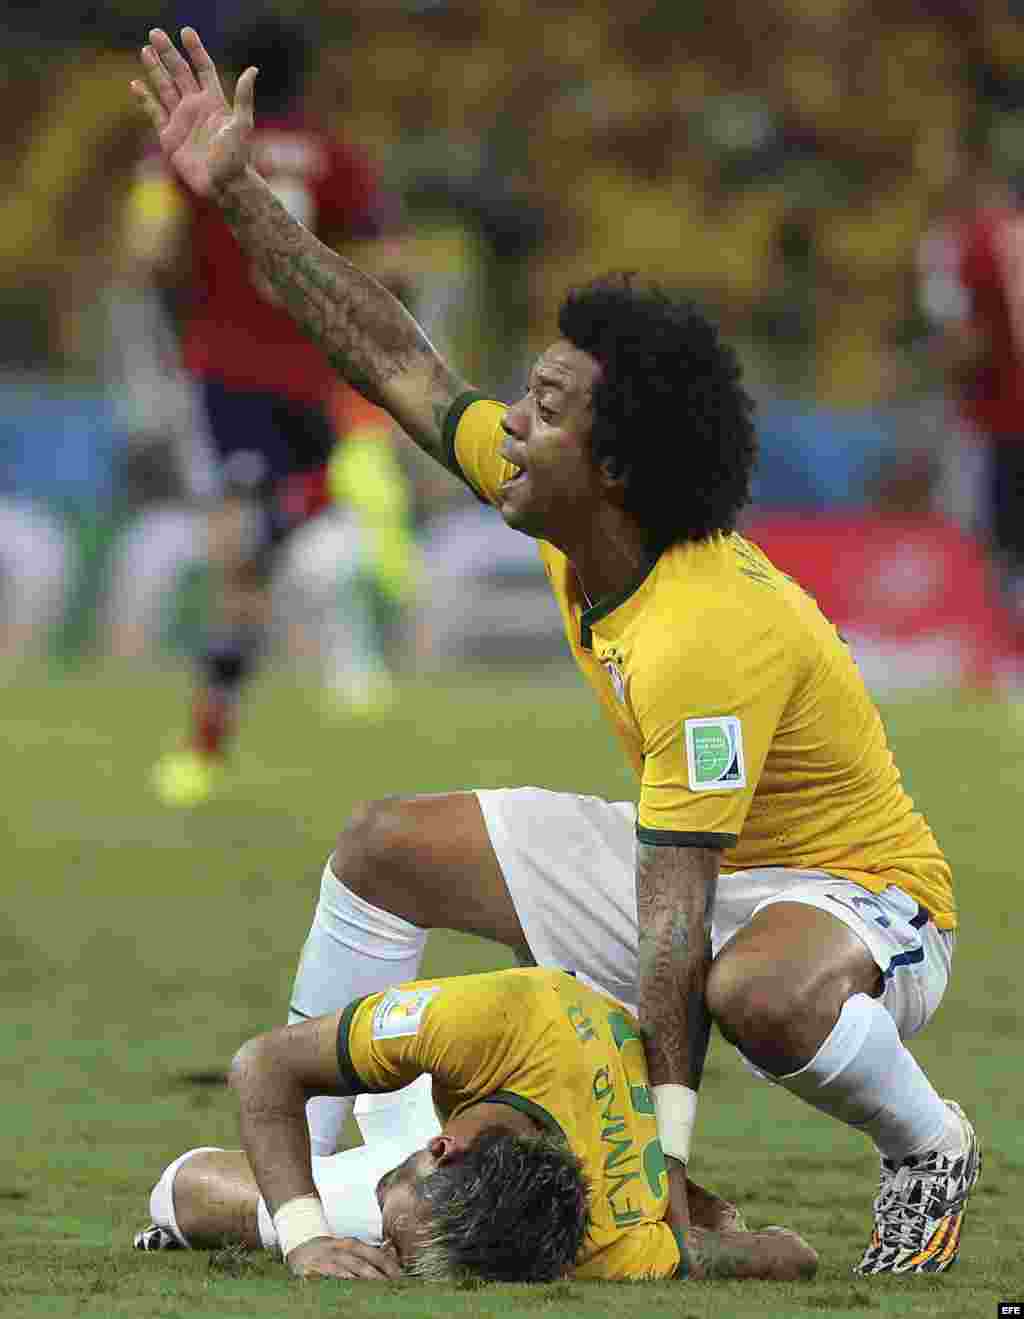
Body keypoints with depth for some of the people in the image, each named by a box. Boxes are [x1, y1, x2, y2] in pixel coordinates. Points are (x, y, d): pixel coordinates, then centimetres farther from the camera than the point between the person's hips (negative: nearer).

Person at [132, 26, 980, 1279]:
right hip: (693, 860, 9)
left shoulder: (709, 637, -35)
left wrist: (666, 1149, -39)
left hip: (857, 897, -9)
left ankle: (926, 1149, -12)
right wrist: (234, 192, -3)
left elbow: (674, 921, -38)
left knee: (763, 991, -44)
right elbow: (395, 361, -1)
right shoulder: (562, 520, -10)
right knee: (386, 848, 5)